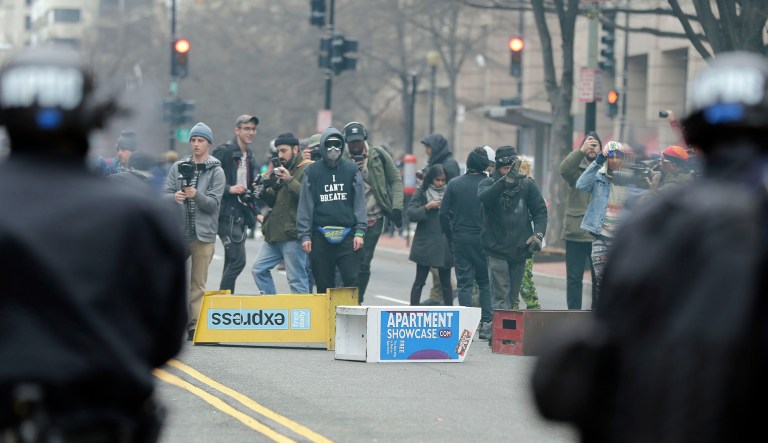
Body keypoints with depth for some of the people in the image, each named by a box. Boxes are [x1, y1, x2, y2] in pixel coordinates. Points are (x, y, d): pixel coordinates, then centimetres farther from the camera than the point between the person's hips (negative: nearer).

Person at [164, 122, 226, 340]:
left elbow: (213, 203, -6)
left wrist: (196, 195, -24)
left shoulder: (216, 171, 2)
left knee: (198, 283, -1)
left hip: (203, 234, -3)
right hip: (178, 231, 3)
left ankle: (194, 325, 3)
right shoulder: (178, 167, 10)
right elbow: (166, 193, 4)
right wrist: (174, 197, -18)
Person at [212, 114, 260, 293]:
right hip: (228, 213, -9)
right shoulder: (224, 151, -8)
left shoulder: (249, 156, 17)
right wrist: (229, 189, -21)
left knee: (231, 263, 10)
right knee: (237, 260, -14)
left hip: (242, 214, 9)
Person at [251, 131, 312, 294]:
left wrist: (290, 181, -26)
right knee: (258, 269, 9)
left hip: (293, 235, -9)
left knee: (297, 280, -8)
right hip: (275, 233, 9)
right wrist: (264, 192, 4)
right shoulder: (283, 168, 21)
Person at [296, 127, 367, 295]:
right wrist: (304, 235, -2)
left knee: (351, 281, -8)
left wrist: (360, 232, -4)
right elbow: (305, 205, 5)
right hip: (321, 236, 1)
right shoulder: (312, 172, 6)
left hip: (348, 236, 0)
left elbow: (360, 203, 5)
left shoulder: (351, 170, 6)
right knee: (324, 285, 5)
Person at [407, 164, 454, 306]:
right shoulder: (421, 193, 1)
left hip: (445, 244, 2)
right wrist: (427, 207, -18)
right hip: (425, 243, -2)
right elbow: (411, 214, -7)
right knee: (419, 281, 0)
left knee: (446, 281, 7)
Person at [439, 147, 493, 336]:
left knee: (464, 283, 5)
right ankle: (486, 323, 4)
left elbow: (443, 213, -1)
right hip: (483, 240, -1)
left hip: (460, 239, 1)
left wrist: (450, 236, 8)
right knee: (485, 282, 11)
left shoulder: (454, 184, -1)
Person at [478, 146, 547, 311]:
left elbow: (540, 211, 7)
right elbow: (484, 197, -26)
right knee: (500, 297, -10)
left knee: (513, 296, 12)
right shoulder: (489, 184, -3)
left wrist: (538, 234, -11)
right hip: (497, 250, -3)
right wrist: (506, 180, -40)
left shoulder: (527, 185, 5)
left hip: (520, 249, 3)